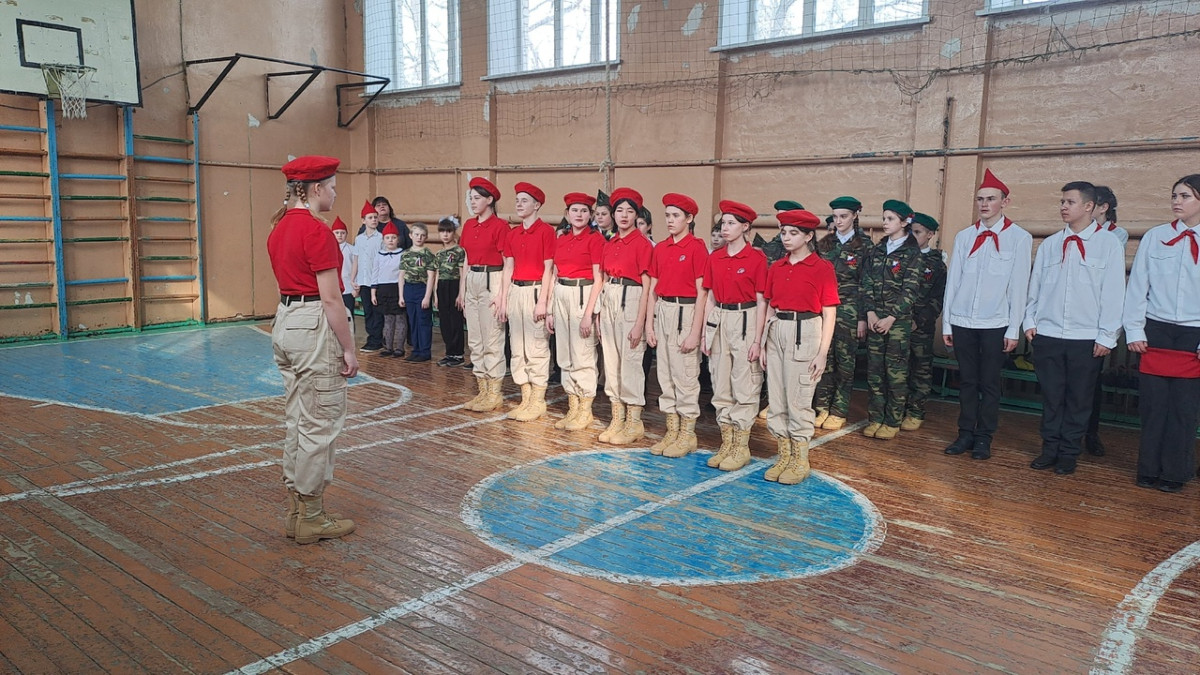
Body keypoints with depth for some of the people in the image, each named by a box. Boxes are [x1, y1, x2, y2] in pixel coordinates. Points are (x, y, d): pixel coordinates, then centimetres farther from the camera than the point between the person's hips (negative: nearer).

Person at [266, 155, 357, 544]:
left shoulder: (279, 228, 11)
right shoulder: (316, 230, -16)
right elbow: (331, 298, -17)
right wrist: (349, 349, -12)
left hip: (285, 322, 10)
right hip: (315, 326, -10)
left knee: (298, 422, 15)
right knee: (320, 425, 0)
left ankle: (297, 512, 24)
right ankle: (312, 518, 9)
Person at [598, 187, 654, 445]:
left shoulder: (642, 244, -7)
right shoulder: (609, 245, 12)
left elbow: (646, 286, -10)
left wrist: (640, 322, -15)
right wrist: (599, 314, 12)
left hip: (631, 300, -7)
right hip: (609, 301, 7)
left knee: (630, 361, -4)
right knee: (611, 361, 9)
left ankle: (634, 423, 7)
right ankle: (617, 419, 19)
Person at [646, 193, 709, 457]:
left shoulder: (697, 247, -8)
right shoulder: (660, 248, 10)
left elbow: (701, 293, -11)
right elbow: (653, 289, 12)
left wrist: (695, 332, -14)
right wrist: (649, 325, 8)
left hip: (686, 313, -6)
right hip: (663, 311, 7)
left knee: (685, 375, -1)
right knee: (665, 374, 10)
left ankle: (687, 434, 12)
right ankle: (672, 430, 21)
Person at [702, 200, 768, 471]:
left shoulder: (757, 258, -7)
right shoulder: (714, 258, 7)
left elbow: (761, 301, -7)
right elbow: (711, 298, 11)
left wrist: (757, 340, -11)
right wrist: (705, 334, 7)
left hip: (745, 321, -5)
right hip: (719, 321, 5)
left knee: (744, 386, 0)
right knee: (720, 385, 10)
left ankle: (741, 446, 10)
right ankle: (726, 442, 21)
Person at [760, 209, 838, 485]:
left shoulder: (822, 268, -5)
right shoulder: (776, 268, 10)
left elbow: (829, 314, -7)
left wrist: (822, 353, -12)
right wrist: (762, 344, 11)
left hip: (805, 333, -6)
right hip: (777, 332, 6)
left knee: (798, 400, -2)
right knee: (776, 398, 8)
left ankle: (800, 461, 12)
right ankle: (784, 456, 21)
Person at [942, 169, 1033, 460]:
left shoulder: (1019, 238, -1)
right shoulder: (964, 237, 8)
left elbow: (1019, 286, -3)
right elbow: (952, 281, 8)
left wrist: (1014, 329, -6)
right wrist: (946, 323, 5)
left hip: (995, 324, -3)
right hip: (962, 322, 3)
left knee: (989, 383, 4)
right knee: (967, 381, 8)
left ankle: (984, 439, 13)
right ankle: (965, 434, 16)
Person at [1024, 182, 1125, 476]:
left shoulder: (1109, 244, -1)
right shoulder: (1049, 244, 9)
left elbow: (1114, 292, -3)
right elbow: (1035, 285, 13)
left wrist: (1106, 336, -6)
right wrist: (1030, 321, 4)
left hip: (1087, 338, -2)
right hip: (1047, 334, 3)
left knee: (1078, 399, 6)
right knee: (1051, 396, 7)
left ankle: (1069, 454, 17)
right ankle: (1050, 449, 19)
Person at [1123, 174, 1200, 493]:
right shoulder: (1154, 237, 4)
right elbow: (1137, 285, 4)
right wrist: (1134, 330, -1)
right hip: (1156, 331, 0)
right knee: (1153, 404, 3)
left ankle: (1174, 472, 17)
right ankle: (1149, 469, 14)